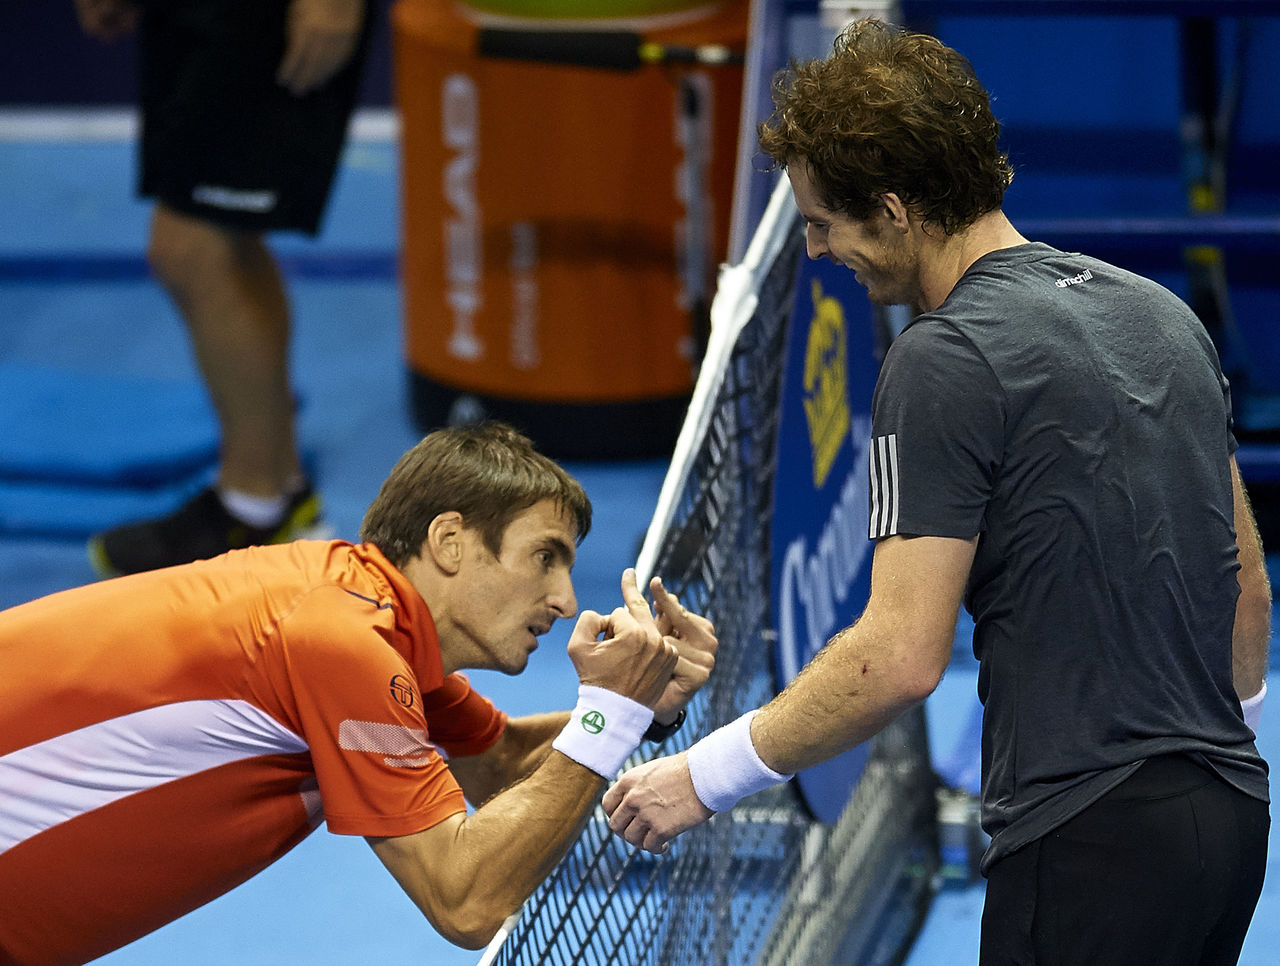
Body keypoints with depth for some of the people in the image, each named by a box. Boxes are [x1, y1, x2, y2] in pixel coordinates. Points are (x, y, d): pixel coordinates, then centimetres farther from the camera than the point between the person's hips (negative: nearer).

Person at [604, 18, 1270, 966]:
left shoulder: (944, 363, -14)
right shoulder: (1161, 312, 11)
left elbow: (902, 656, -18)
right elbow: (1248, 580, 18)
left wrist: (709, 773, -10)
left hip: (1097, 833, -8)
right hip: (1230, 814, 9)